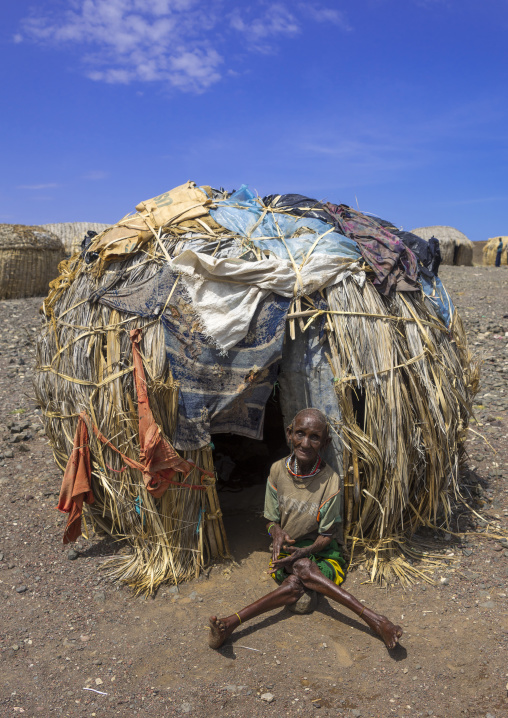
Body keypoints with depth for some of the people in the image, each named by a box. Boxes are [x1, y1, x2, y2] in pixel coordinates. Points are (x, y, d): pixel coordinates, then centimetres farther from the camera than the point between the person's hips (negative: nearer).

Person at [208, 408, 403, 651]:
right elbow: (271, 520, 2)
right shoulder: (278, 471, -7)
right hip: (285, 552, 1)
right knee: (303, 568, -33)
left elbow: (326, 535, -9)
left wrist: (304, 551, -29)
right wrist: (278, 533, -23)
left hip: (320, 554, -1)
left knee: (295, 584, -35)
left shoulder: (330, 480, -15)